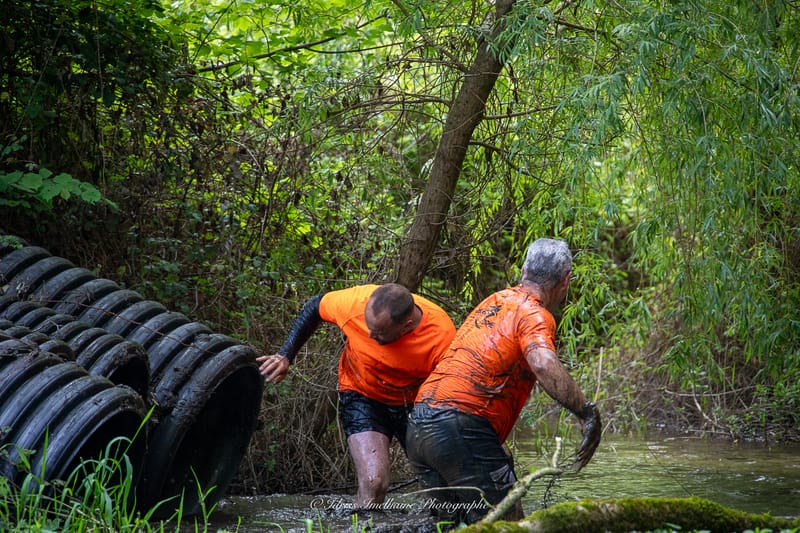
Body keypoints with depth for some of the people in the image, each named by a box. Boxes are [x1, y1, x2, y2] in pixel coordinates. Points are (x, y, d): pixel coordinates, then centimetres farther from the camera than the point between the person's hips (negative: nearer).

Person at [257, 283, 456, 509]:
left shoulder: (442, 335, -31)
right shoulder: (355, 302, -28)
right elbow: (315, 307, -5)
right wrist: (284, 357, -9)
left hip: (417, 403, 1)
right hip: (363, 396, -1)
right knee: (373, 483, -22)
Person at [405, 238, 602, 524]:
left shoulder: (493, 301, 21)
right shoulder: (534, 315, -5)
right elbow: (543, 365, -26)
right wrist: (588, 413, -24)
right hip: (461, 430, -9)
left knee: (463, 521, 19)